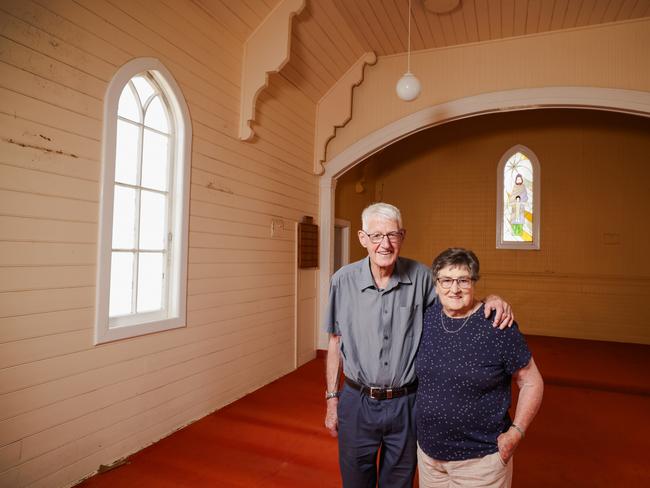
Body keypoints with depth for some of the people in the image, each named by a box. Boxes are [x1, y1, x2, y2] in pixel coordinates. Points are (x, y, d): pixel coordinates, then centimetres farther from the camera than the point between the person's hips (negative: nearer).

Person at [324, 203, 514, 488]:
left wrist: (490, 300, -18)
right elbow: (335, 342, -1)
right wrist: (332, 400, 3)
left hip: (406, 404, 0)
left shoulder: (421, 277, -10)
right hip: (357, 403, 0)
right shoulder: (343, 280, -10)